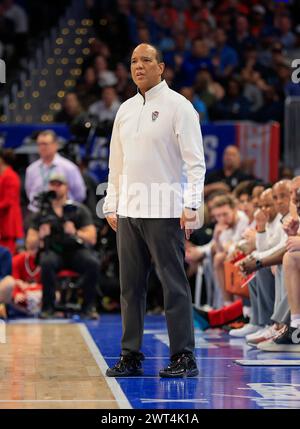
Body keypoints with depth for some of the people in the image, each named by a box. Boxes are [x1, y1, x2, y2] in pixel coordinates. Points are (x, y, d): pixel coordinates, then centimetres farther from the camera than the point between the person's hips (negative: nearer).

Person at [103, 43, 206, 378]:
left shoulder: (178, 106, -2)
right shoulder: (125, 110, 16)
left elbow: (195, 161, -7)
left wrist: (191, 205, -16)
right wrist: (111, 205, 15)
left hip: (163, 210, -6)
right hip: (128, 210, 6)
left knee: (174, 284, -5)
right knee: (130, 285, 7)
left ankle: (183, 357, -1)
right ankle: (131, 356, 13)